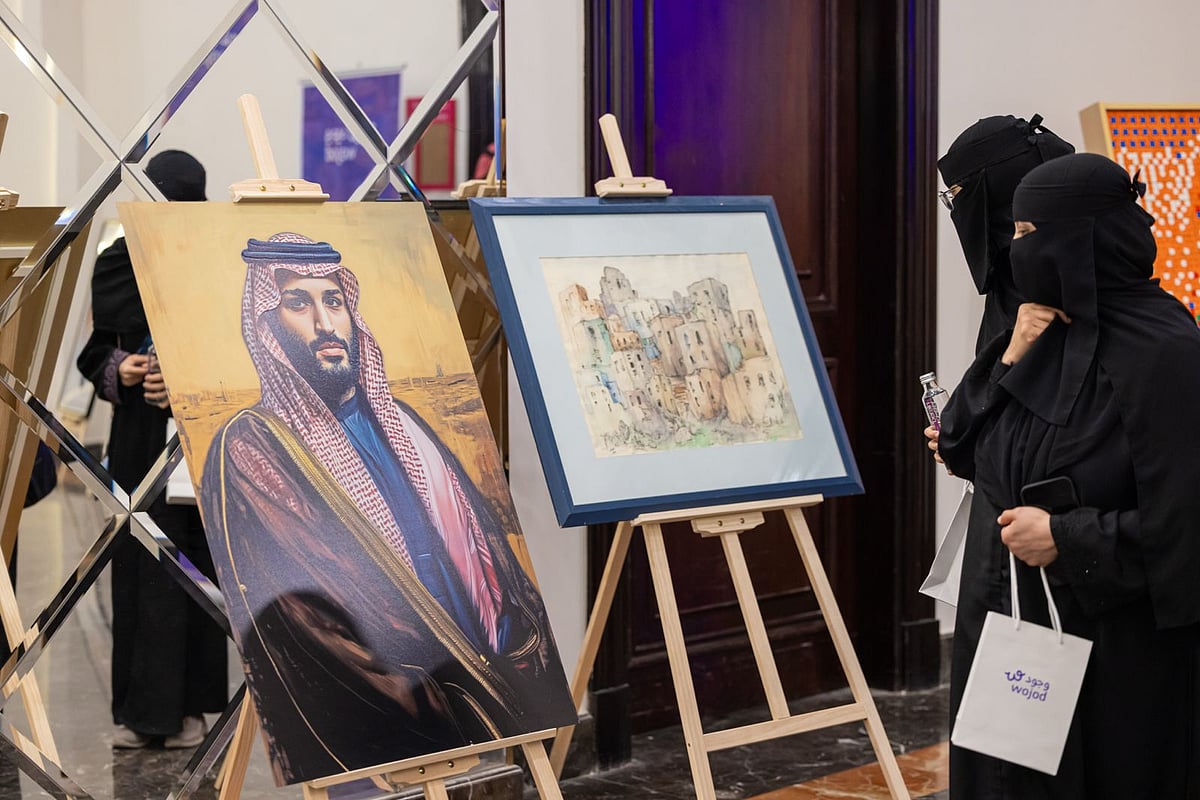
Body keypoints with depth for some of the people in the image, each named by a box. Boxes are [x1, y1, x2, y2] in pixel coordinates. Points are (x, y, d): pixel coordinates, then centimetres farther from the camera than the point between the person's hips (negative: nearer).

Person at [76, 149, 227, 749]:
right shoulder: (118, 263, 4)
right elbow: (95, 347, 9)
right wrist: (119, 371, -11)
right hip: (138, 436, 2)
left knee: (194, 563, 1)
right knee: (139, 563, 2)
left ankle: (189, 706, 10)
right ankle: (141, 708, 10)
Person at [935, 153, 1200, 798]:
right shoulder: (1048, 336, 6)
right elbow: (966, 450, 5)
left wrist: (1066, 538, -18)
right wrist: (1012, 360, -5)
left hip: (1117, 644, -7)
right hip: (1018, 625, 7)